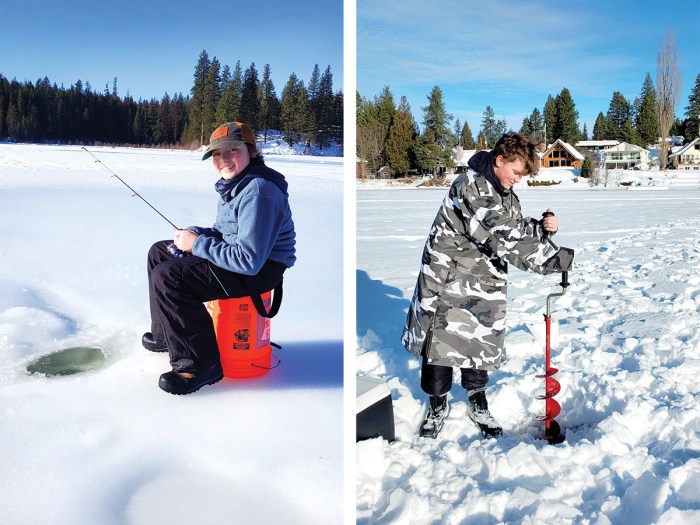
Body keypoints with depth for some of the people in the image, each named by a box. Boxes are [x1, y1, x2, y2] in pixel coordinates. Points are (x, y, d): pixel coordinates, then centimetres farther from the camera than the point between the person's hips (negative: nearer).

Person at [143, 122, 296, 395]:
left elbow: (249, 261, -30)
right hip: (237, 252, 11)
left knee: (168, 276, -22)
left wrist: (197, 244, -20)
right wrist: (193, 233, -2)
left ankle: (199, 365, -12)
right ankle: (165, 334, 31)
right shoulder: (232, 184, 8)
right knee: (159, 252, 18)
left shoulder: (258, 192, -26)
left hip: (261, 269, -11)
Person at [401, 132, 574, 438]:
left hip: (484, 281, 8)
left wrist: (541, 228, -7)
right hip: (448, 275, -7)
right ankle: (437, 405, 21)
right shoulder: (470, 186, -22)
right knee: (442, 339, 1)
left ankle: (477, 401, 32)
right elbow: (503, 236, -30)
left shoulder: (506, 193, 9)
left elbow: (516, 229, 14)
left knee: (482, 340, 12)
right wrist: (552, 258, -30)